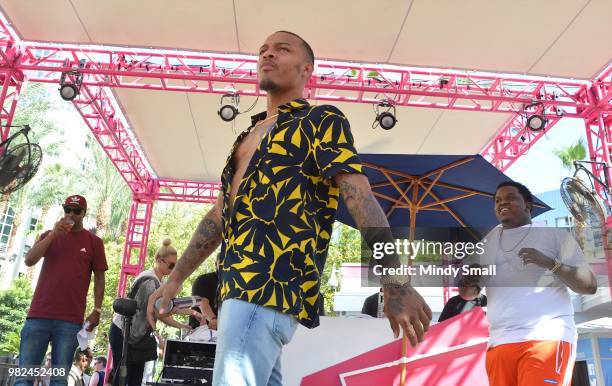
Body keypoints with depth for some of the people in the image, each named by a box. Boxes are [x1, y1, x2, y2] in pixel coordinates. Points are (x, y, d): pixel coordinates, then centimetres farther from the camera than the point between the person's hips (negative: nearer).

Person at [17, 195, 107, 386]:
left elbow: (99, 278, 7)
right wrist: (53, 234, -8)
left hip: (71, 320, -2)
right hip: (39, 315, 2)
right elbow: (29, 261, -1)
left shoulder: (94, 242, 8)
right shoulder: (49, 236, 14)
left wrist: (97, 310, -1)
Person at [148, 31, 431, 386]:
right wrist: (176, 278, 22)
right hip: (242, 283, 8)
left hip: (272, 282, -8)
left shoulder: (322, 120, 2)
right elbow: (220, 214, 25)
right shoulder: (250, 135, 25)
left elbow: (360, 197, -10)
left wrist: (395, 282, -20)